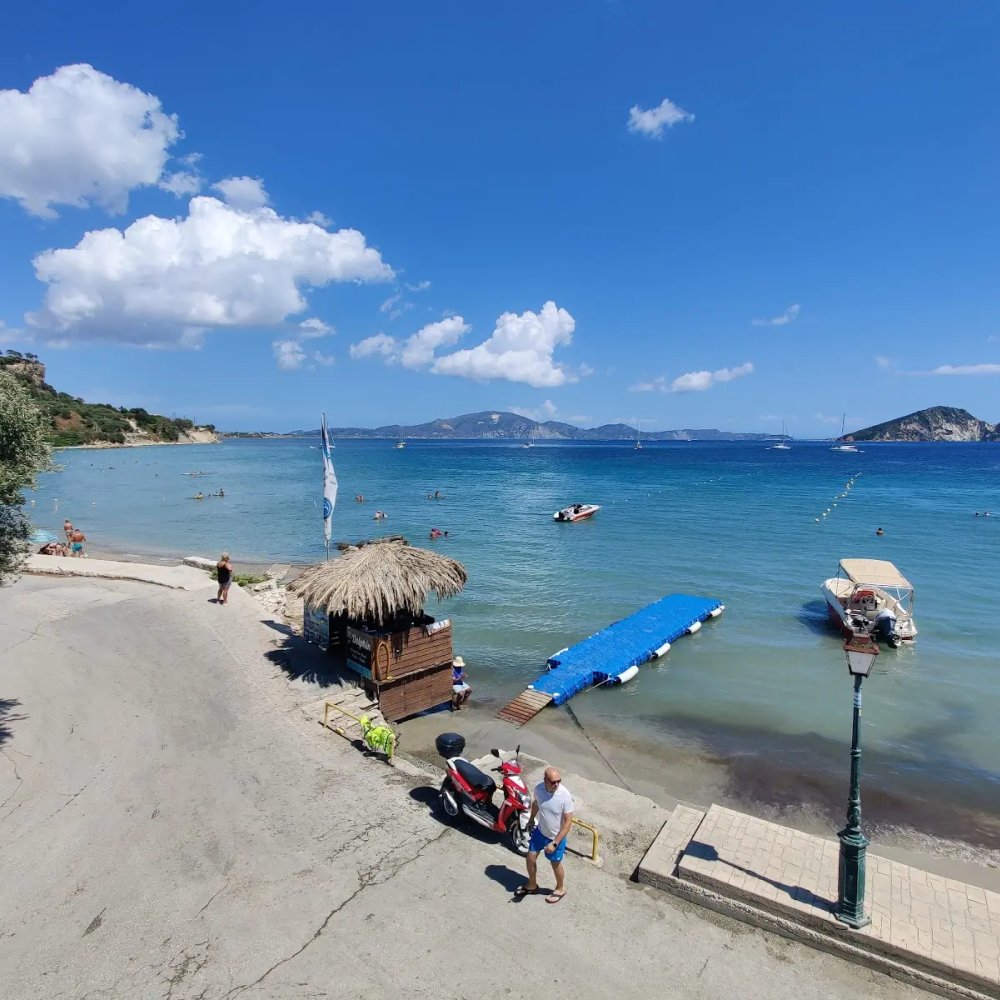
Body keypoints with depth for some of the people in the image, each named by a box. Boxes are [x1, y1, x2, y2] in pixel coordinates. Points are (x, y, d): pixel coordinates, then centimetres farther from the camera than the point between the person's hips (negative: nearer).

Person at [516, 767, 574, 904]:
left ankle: (560, 889, 47)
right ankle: (532, 885, 46)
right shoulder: (538, 789, -20)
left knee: (555, 864, 17)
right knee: (530, 858, 17)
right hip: (540, 831, 4)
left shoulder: (565, 795, -32)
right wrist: (531, 819, 21)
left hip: (557, 837, -4)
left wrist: (555, 843, -25)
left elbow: (568, 822, -25)